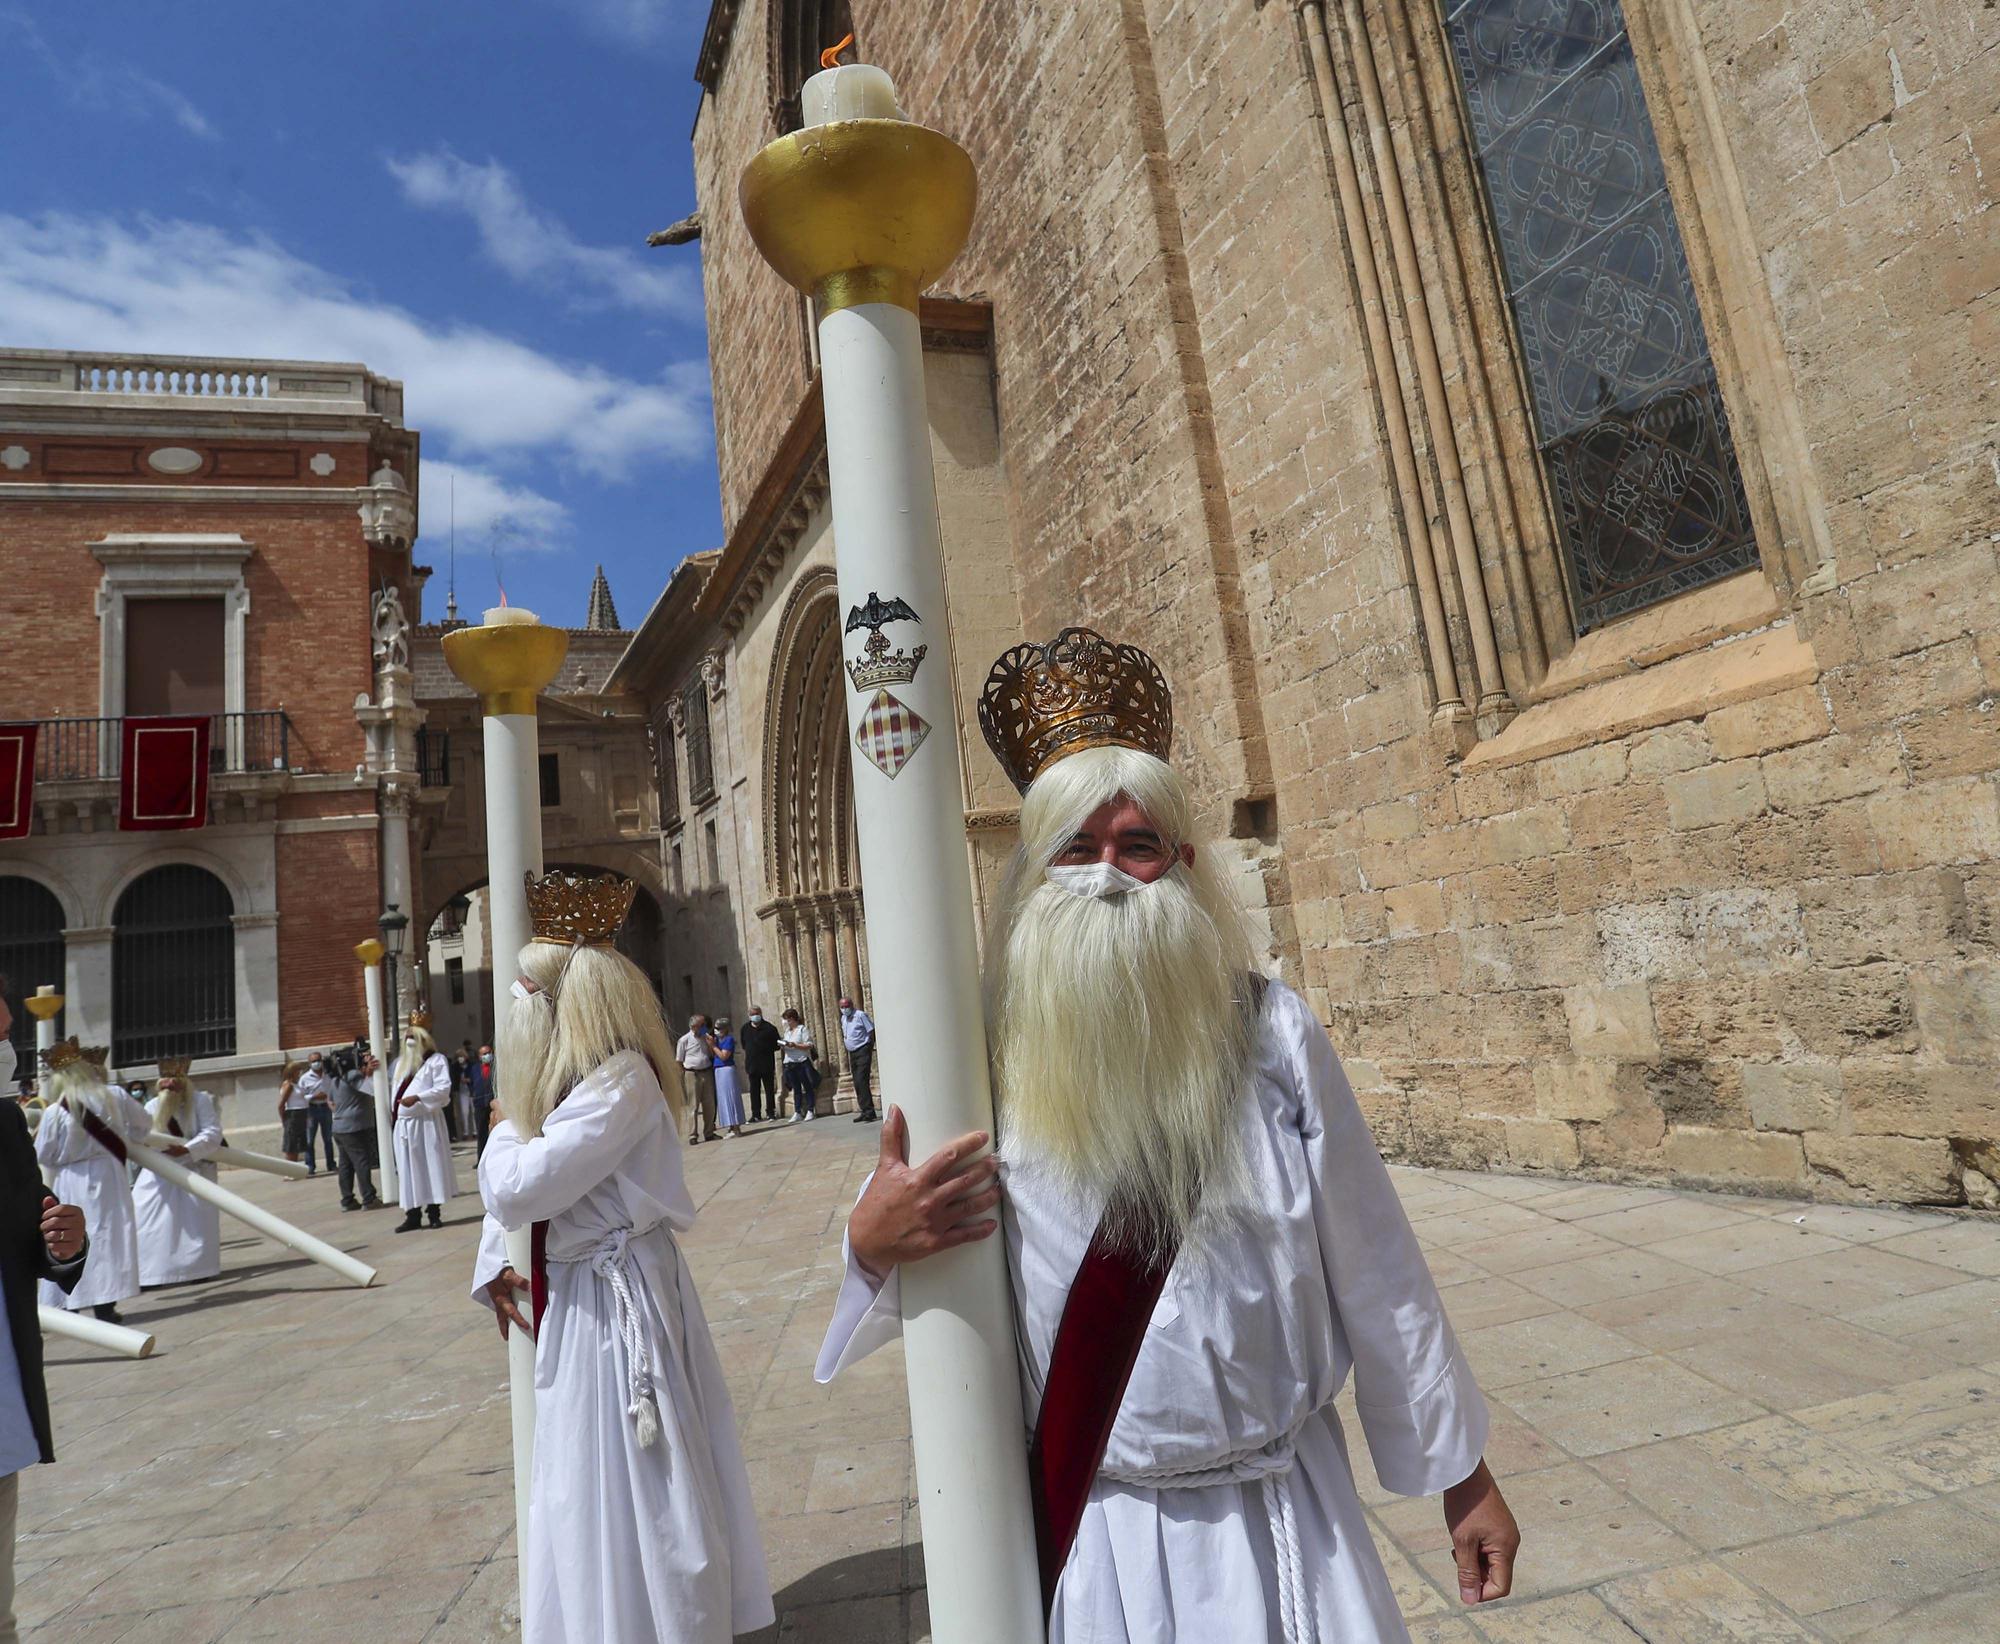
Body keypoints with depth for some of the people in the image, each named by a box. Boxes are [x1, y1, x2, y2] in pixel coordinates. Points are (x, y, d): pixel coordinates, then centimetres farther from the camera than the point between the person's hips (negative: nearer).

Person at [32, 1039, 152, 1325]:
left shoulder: (53, 1112, -12)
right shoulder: (114, 1095, -7)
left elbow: (44, 1155, -2)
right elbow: (144, 1125, 6)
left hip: (71, 1184, -1)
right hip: (108, 1176, 1)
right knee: (108, 1236, 7)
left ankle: (71, 1306, 13)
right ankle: (105, 1304, 9)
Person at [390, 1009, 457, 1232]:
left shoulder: (436, 1060, -1)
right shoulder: (401, 1062, 21)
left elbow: (443, 1088, -14)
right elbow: (393, 1088, 23)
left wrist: (417, 1098, -23)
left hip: (427, 1123, -6)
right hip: (404, 1124, 6)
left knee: (431, 1166, -2)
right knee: (409, 1169, 7)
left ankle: (434, 1211, 3)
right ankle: (413, 1214, 11)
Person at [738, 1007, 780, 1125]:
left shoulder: (769, 1028, -4)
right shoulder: (745, 1028, 9)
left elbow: (776, 1045, -1)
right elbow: (743, 1044, 20)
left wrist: (766, 1049, -9)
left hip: (767, 1065, -3)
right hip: (752, 1064, 3)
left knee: (769, 1089, 3)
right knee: (754, 1090, 6)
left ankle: (770, 1112, 10)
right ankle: (756, 1114, 11)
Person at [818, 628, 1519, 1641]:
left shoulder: (1272, 1033, -12)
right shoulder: (992, 1057, -13)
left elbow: (1374, 1272, -3)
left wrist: (1461, 1472, 4)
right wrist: (872, 1244, -21)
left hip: (1282, 1517, 1)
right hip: (1085, 1528, 0)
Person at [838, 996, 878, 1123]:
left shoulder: (860, 1015, -10)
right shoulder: (843, 1019, 13)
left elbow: (872, 1032, -10)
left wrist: (869, 1048, -14)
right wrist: (847, 1058, 18)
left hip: (863, 1052, -8)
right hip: (852, 1053, 8)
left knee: (861, 1082, -15)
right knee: (857, 1084, 7)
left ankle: (869, 1111, -13)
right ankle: (865, 1112, 13)